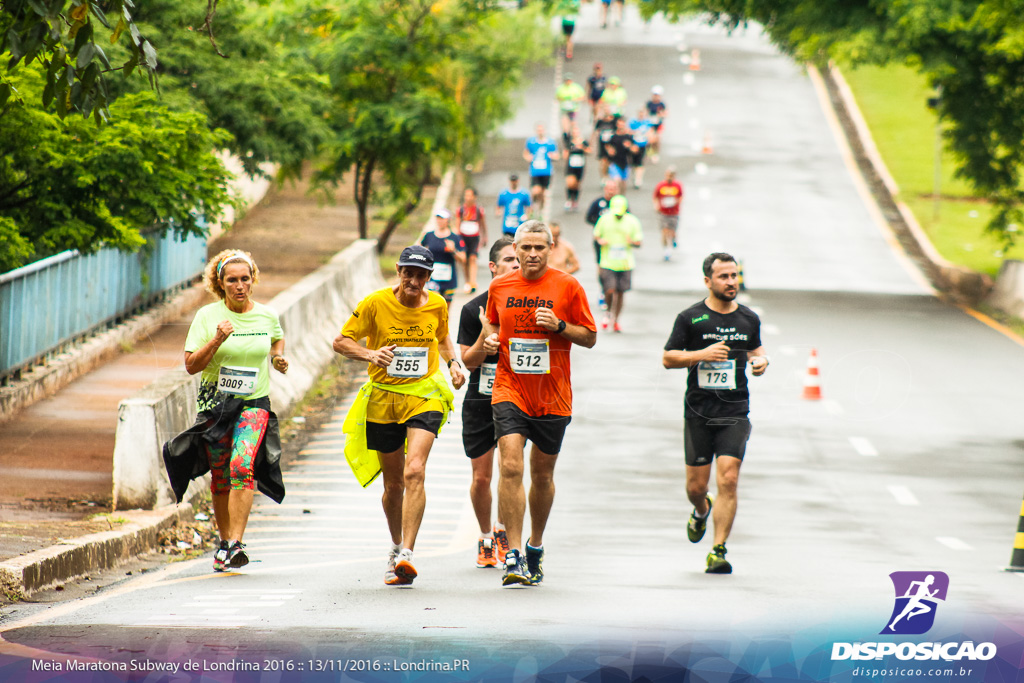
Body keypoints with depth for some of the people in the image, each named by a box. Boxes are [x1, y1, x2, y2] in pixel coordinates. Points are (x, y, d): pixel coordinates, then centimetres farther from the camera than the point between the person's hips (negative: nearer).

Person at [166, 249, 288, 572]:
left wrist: (278, 358, 8)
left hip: (254, 404, -1)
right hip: (215, 405, 1)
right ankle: (224, 541, 26)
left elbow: (277, 339, 28)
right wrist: (216, 342, -19)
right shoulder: (207, 316, -2)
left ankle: (234, 545, -27)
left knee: (242, 466, -22)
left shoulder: (267, 316, 4)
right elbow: (191, 365, -5)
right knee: (221, 478, 7)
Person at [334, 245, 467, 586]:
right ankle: (397, 547, 35)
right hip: (383, 396, 0)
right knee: (393, 482, 11)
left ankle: (406, 554, -26)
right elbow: (341, 341, -2)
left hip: (424, 395, 0)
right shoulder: (376, 303, -8)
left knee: (414, 472, -21)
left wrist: (452, 363, 2)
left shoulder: (437, 305, 0)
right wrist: (370, 354, -21)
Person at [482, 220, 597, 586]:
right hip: (510, 391, 0)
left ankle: (536, 545, 33)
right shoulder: (499, 287, 5)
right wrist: (491, 341, -2)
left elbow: (590, 337, 2)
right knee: (510, 467, -16)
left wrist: (559, 325, -15)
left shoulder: (567, 287, -2)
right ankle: (514, 555, -16)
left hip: (552, 396, 0)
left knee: (542, 475, 11)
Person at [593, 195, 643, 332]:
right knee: (610, 291, -12)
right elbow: (596, 235, 12)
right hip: (608, 263, -1)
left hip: (625, 263, 1)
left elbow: (639, 242, 4)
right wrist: (600, 241, -11)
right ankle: (609, 312, 20)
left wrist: (632, 242, -20)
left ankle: (616, 320, 23)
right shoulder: (604, 219, -1)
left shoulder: (632, 221, 0)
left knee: (620, 292, 5)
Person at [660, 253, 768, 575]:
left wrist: (760, 360, 3)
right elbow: (667, 358, 0)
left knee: (728, 480, -14)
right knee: (696, 485, 6)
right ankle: (701, 510, 43)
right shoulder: (690, 318, -1)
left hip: (735, 413, 1)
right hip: (698, 412, -1)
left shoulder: (749, 319, 8)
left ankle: (718, 551, -10)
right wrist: (702, 354, -15)